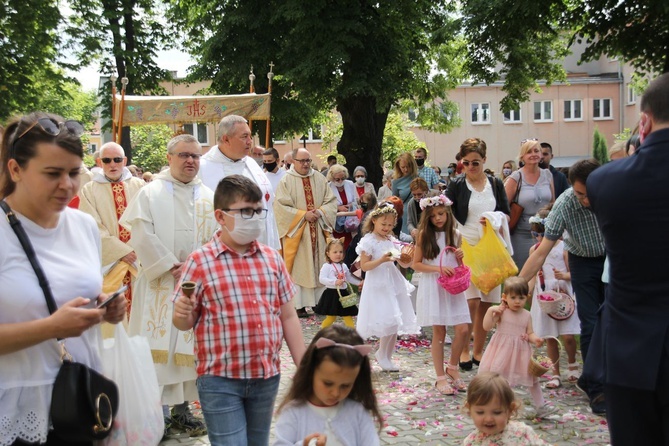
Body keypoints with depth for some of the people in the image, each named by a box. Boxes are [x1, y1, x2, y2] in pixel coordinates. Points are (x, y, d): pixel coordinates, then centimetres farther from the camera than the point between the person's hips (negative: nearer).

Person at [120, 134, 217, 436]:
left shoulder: (210, 198, 9)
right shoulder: (151, 193, 0)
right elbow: (143, 236, -8)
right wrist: (172, 267, -13)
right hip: (159, 283, -3)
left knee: (189, 345, 6)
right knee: (158, 344, -3)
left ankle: (181, 408, 14)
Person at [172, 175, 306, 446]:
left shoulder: (272, 258, 6)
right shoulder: (200, 261, -7)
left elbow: (288, 316, 10)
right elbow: (184, 323, -2)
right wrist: (182, 314, -25)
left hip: (267, 375, 5)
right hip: (220, 378, -4)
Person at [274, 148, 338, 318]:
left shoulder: (320, 179, 8)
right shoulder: (286, 181, -4)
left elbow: (332, 201, 8)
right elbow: (281, 206, -10)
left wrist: (320, 211, -11)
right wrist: (303, 214, -14)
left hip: (318, 231, 4)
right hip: (296, 231, -4)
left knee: (318, 266, 5)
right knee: (298, 268, -2)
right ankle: (299, 304, 0)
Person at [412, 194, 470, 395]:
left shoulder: (456, 235, 7)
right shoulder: (424, 235, -1)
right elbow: (416, 264, -3)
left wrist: (460, 258, -5)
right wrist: (439, 269, -15)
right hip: (432, 287, -3)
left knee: (463, 330, -5)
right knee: (439, 332, 0)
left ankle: (452, 367, 18)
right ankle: (441, 377, 11)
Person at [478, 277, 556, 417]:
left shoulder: (527, 315, 3)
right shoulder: (501, 312, -9)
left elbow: (530, 333, 4)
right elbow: (487, 327, -15)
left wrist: (536, 340, -17)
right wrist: (490, 311, -24)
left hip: (521, 352, 3)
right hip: (502, 351, -3)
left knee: (533, 377, 5)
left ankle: (540, 405, 15)